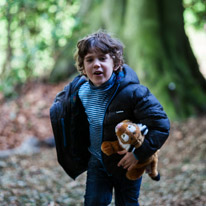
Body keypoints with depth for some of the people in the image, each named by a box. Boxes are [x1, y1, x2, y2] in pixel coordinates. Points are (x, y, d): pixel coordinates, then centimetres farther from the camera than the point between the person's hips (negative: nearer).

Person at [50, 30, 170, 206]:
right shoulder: (78, 89, -9)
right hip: (97, 162, 4)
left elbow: (160, 125, -25)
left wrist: (138, 153, -27)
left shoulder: (132, 92, -25)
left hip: (127, 163, -3)